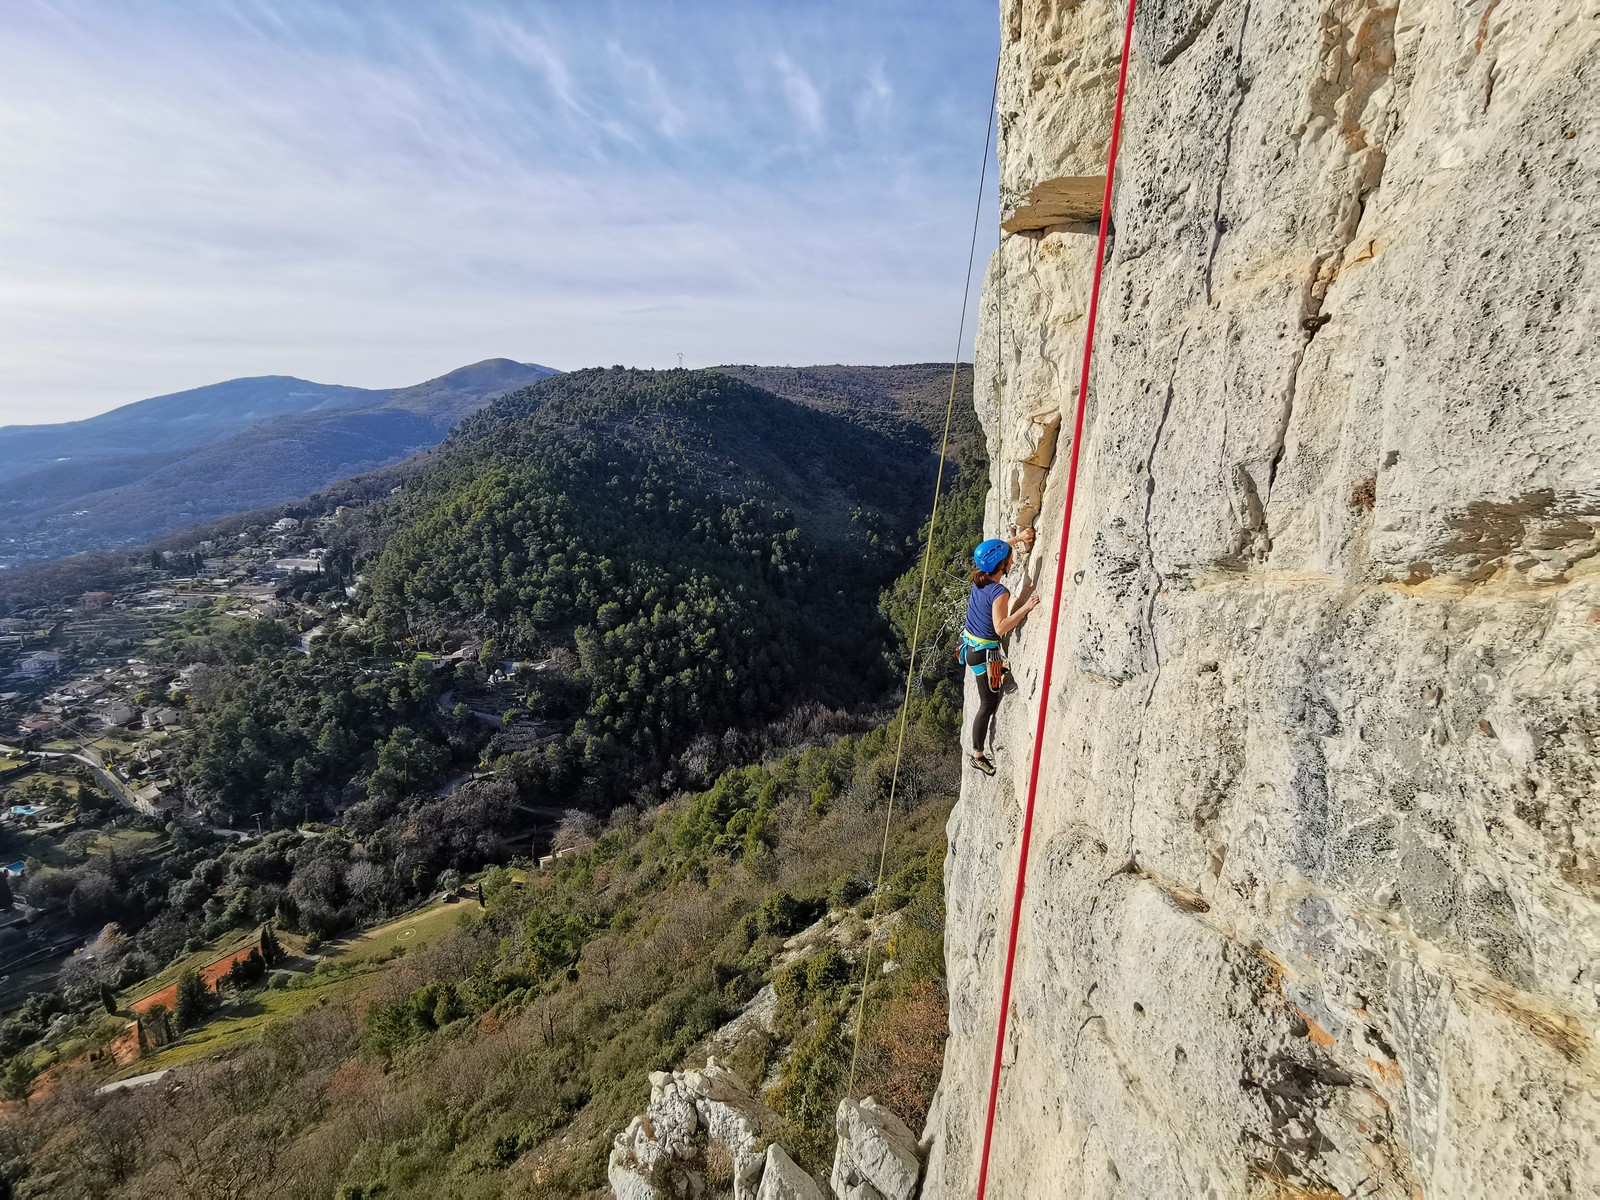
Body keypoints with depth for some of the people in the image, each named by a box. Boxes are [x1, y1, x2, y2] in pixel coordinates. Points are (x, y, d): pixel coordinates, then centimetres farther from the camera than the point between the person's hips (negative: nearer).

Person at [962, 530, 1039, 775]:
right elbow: (1001, 628, -27)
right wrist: (1025, 608, -30)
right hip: (984, 653, -8)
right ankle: (978, 755, 16)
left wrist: (1017, 539, 12)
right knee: (989, 705, 6)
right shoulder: (999, 592, -25)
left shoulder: (979, 579, -2)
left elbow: (997, 552, 17)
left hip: (970, 644, 8)